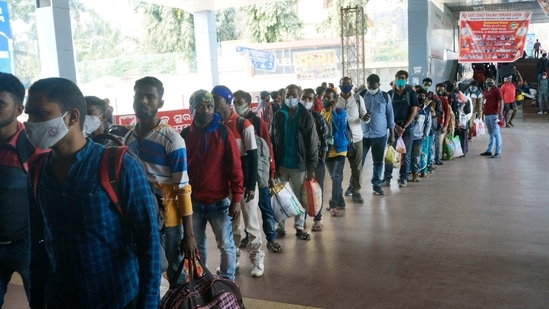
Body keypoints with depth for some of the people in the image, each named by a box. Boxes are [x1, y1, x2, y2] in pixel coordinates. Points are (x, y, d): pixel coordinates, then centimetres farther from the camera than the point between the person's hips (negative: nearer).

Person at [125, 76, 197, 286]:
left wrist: (188, 234, -14)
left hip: (167, 220, -5)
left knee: (177, 275, 7)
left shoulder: (171, 139, -12)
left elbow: (183, 188, -13)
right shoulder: (128, 138, 5)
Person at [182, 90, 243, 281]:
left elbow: (235, 168, -7)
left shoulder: (223, 133, -7)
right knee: (197, 245, 16)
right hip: (193, 202, 3)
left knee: (225, 245, 8)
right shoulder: (185, 134, 1)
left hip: (219, 201, -3)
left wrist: (236, 198, -10)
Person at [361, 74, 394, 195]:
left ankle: (376, 185, 22)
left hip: (380, 135, 0)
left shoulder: (385, 97, 1)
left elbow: (390, 115, 5)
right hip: (363, 134, 0)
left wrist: (392, 134, 5)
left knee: (378, 162, 9)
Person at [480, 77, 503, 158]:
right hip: (487, 114, 8)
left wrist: (500, 114, -19)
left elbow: (501, 102, -11)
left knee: (496, 133, -6)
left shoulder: (496, 90, -6)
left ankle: (498, 152, -3)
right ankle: (489, 151, 21)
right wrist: (482, 113, 18)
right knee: (491, 134, 15)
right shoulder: (486, 90, 16)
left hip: (494, 114, -8)